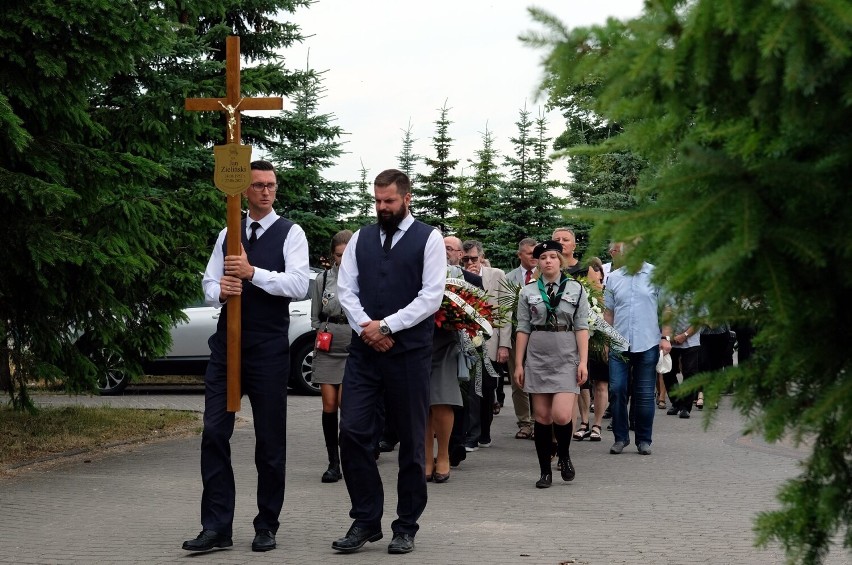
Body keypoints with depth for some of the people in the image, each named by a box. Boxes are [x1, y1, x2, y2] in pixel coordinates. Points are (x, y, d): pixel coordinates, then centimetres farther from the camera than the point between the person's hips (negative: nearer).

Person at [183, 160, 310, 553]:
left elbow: (299, 285, -14)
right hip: (227, 342, 4)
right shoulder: (227, 235, 13)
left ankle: (266, 526, 15)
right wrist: (220, 290, -12)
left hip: (269, 347, -4)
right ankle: (216, 526, 2)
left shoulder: (290, 234, -1)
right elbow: (209, 284, 11)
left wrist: (253, 273, -24)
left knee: (270, 439, 4)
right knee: (214, 433, -2)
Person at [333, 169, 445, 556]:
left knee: (411, 440, 3)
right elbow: (345, 289, 7)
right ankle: (365, 521, 5)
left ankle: (406, 527, 13)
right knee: (352, 432, -5)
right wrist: (365, 328, -10)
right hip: (364, 350, 3)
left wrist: (387, 327, -13)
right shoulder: (361, 239, 12)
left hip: (409, 353, -3)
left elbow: (431, 296, -8)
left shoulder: (428, 239, 0)